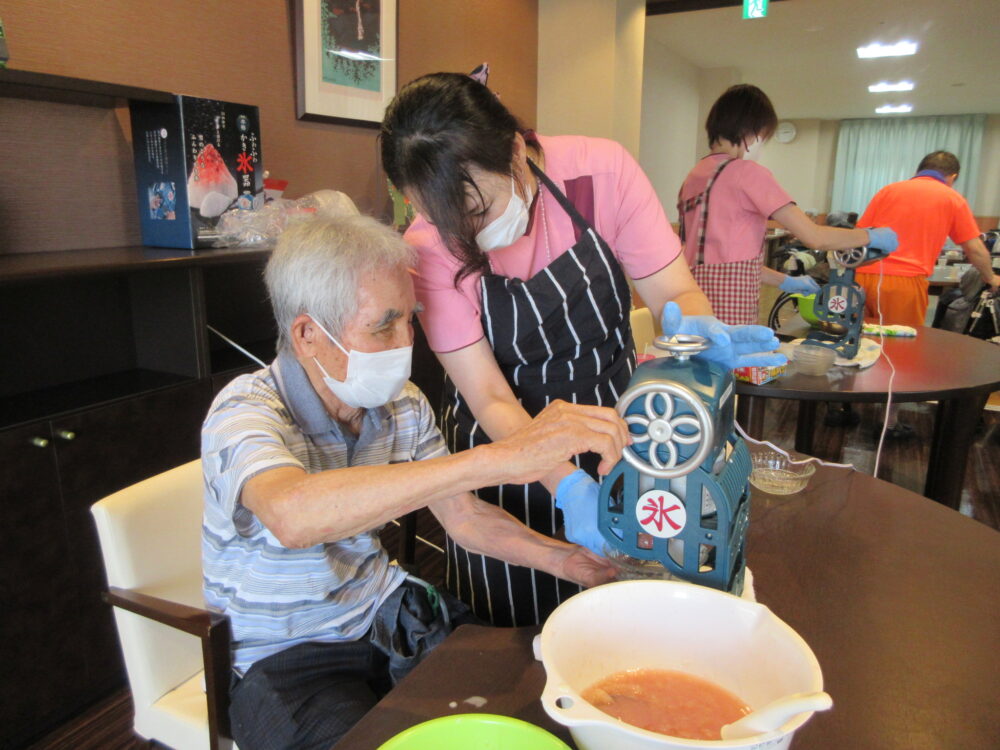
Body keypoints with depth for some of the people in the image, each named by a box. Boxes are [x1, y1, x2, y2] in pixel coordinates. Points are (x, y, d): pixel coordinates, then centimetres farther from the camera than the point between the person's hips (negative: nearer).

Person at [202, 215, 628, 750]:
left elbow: (463, 517, 4)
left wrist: (566, 559, -12)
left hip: (388, 613, 5)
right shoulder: (245, 410, -23)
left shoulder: (403, 405, -3)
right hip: (288, 657, -4)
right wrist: (498, 458, -52)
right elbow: (292, 516, -45)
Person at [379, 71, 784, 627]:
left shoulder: (602, 170, -18)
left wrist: (691, 325, -37)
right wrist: (565, 483, -33)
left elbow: (677, 292, -13)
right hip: (506, 440, 0)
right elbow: (490, 398, -19)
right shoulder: (429, 247, -18)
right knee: (512, 640, 14)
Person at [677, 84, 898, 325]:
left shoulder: (694, 176, 15)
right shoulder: (747, 172, -7)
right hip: (730, 303, -8)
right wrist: (873, 236, 11)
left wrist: (785, 281, 24)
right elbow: (814, 237, -5)